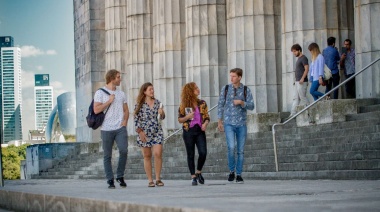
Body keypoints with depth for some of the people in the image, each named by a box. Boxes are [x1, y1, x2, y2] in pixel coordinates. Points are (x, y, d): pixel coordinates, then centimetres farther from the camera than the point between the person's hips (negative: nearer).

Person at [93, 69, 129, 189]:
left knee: (124, 151, -14)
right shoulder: (100, 93, 0)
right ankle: (110, 180, 8)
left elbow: (126, 110, 20)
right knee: (107, 156, 1)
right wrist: (109, 101, -9)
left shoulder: (121, 94, 16)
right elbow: (96, 110, -9)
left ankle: (120, 176, 2)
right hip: (106, 129, -3)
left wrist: (125, 121, 2)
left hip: (120, 128, 3)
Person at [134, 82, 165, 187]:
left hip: (157, 132, 2)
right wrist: (140, 132, -10)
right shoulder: (139, 105, 0)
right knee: (147, 156, 2)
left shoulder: (157, 102, 9)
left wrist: (162, 113, -8)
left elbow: (162, 117, 15)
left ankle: (158, 179, -1)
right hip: (144, 133, -2)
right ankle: (150, 180, 7)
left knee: (158, 154, -11)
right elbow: (136, 119, -1)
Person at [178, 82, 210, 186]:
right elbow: (180, 119, 6)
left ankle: (198, 172, 12)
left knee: (203, 153, -11)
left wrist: (205, 124, -10)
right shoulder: (184, 105, 2)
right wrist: (187, 117, -14)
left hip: (200, 131, 1)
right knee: (190, 155, 2)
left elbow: (207, 117, 11)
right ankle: (193, 177, 9)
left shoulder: (202, 103, 8)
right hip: (188, 131, -1)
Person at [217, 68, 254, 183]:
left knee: (241, 150, 3)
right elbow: (220, 105, 8)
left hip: (241, 124, 1)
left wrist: (241, 102, -18)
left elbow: (251, 106, -1)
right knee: (231, 147, -16)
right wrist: (219, 121, 5)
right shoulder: (225, 89, 3)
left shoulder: (246, 90, 2)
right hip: (229, 123, -1)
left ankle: (239, 175, 13)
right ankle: (231, 171, 2)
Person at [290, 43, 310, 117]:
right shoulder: (299, 59, 19)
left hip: (302, 82, -10)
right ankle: (293, 113, 1)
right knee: (295, 98, 4)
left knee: (302, 97, -6)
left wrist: (302, 78, -24)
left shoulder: (303, 58, -9)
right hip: (297, 82, 10)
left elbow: (306, 69, -17)